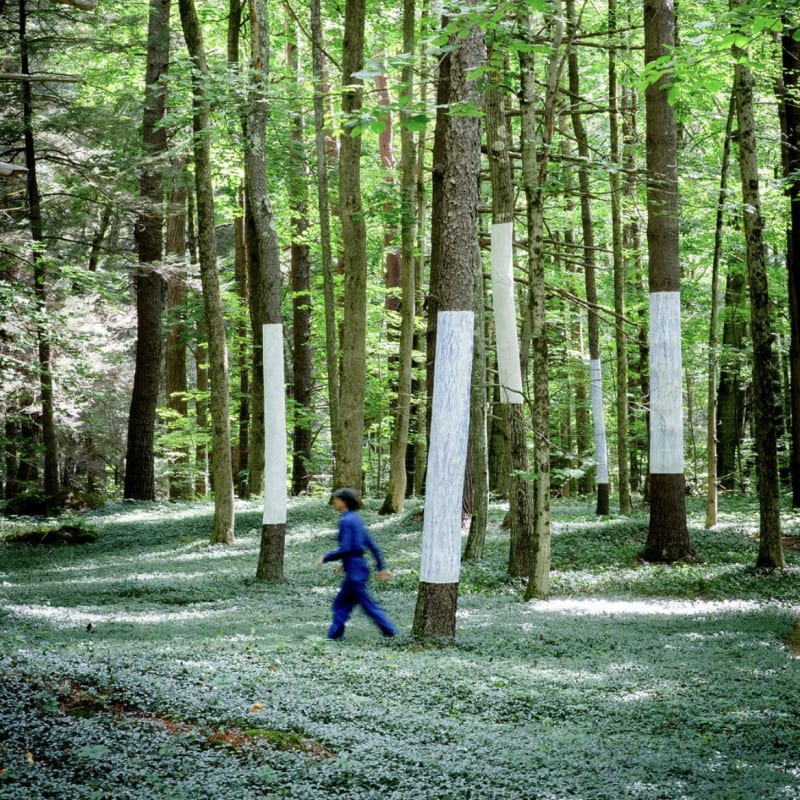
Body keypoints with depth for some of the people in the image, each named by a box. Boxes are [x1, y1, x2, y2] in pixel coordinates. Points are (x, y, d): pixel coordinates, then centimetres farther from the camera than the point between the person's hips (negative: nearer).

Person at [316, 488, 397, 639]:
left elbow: (345, 549, -20)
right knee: (341, 604, 13)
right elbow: (372, 545, 14)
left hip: (354, 571, -9)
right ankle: (334, 635, 15)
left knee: (368, 605, -5)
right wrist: (381, 568, 17)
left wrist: (325, 558, -9)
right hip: (360, 567, 9)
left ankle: (390, 631, -3)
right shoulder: (357, 519, 13)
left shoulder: (346, 521, -14)